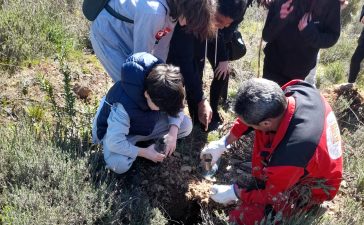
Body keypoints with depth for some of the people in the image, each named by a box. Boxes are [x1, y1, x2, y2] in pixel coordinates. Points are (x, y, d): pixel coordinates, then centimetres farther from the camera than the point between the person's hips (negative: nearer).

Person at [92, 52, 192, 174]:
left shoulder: (162, 93, -26)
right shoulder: (123, 106, -41)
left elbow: (176, 107, -7)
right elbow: (114, 143, -37)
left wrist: (173, 133, -25)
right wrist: (145, 153, -29)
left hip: (146, 123, 6)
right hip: (115, 128, -6)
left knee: (186, 125, -12)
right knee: (119, 164, -36)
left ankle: (140, 137, -4)